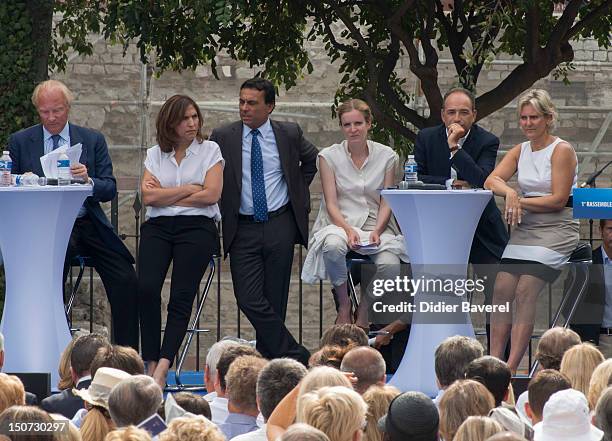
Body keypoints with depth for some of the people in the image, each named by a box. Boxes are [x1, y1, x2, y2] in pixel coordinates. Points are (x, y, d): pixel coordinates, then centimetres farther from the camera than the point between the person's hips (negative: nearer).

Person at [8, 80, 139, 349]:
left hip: (87, 224, 2)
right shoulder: (20, 142, 11)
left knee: (126, 282, -16)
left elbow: (109, 190, 5)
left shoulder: (93, 140, 12)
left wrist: (88, 180, -17)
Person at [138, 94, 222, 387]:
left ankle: (162, 366, -26)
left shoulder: (209, 151, 10)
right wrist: (188, 189, 0)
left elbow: (211, 194, -3)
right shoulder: (155, 154, 16)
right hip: (158, 227, 2)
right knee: (146, 288, -22)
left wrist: (166, 195, 0)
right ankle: (151, 362, -17)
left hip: (197, 227, -2)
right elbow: (148, 196, 3)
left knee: (182, 296, -17)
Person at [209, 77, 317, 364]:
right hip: (243, 230, 0)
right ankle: (295, 357, -6)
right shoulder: (223, 138, 0)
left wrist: (298, 192, 15)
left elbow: (312, 160, 22)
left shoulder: (289, 134, 3)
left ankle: (267, 357, 11)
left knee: (274, 300, 2)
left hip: (280, 226, 0)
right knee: (249, 300, -11)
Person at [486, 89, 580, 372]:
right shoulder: (520, 151, 15)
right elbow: (492, 180, 1)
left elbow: (558, 200, -11)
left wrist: (521, 203, -10)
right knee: (502, 289, -12)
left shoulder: (562, 151, -5)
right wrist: (510, 194, -20)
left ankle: (512, 367, -23)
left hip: (556, 230, -6)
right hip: (526, 230, 6)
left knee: (525, 290, -21)